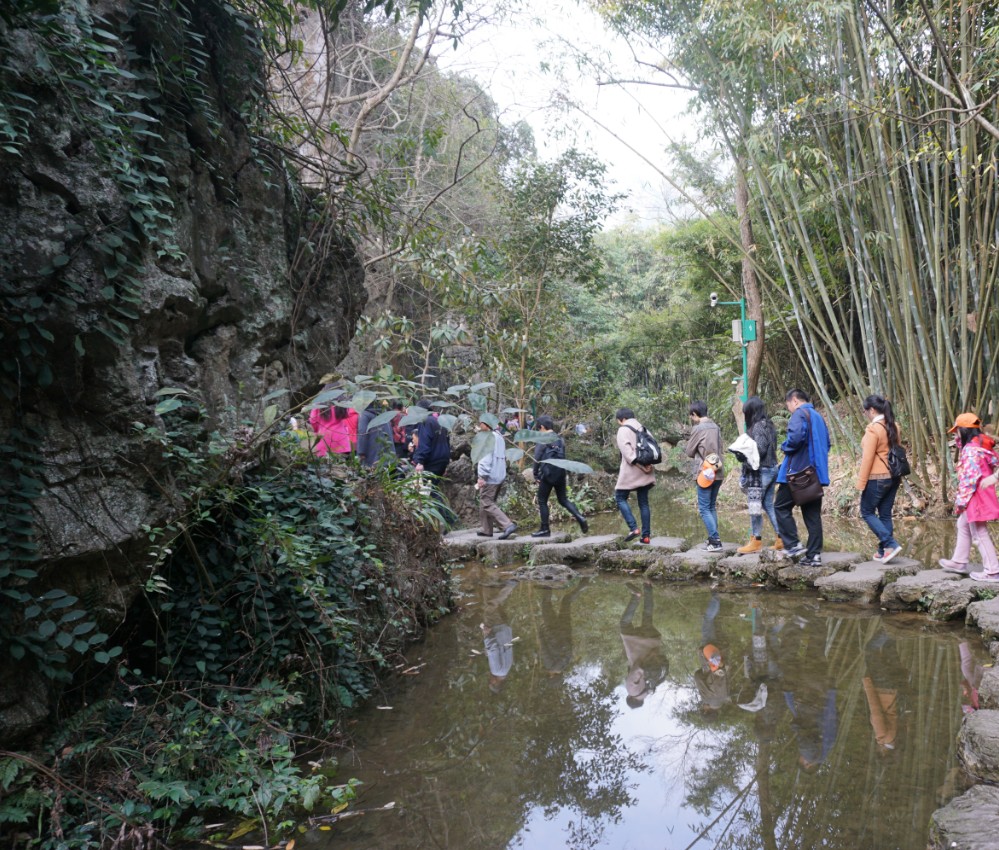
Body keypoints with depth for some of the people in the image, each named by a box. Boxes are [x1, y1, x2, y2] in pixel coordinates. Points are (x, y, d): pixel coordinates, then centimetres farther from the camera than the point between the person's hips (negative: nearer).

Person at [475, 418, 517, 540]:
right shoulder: (499, 436, 16)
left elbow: (486, 458, -19)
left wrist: (482, 476, -19)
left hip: (490, 476, -10)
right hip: (501, 475, 10)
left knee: (487, 503, -8)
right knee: (485, 502, 17)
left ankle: (508, 525, -19)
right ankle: (486, 529, 19)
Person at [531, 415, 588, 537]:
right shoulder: (560, 439, 11)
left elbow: (537, 459, -9)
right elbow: (563, 457, 13)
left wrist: (536, 475, 1)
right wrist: (563, 474, 18)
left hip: (548, 474, -6)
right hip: (561, 473, 6)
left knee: (542, 501, 5)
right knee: (563, 499, 14)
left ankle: (544, 529, 6)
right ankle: (580, 517, -6)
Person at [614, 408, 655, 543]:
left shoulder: (623, 430, -5)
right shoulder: (642, 428, 15)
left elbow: (627, 452, -16)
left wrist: (640, 466, -17)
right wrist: (648, 464, -2)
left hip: (631, 471, -6)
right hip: (646, 473, 6)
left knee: (620, 498, 5)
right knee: (644, 502, 10)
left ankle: (633, 528, -9)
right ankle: (646, 535, 8)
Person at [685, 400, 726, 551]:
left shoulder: (698, 428, -12)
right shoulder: (716, 427, 8)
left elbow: (689, 452, -4)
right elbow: (721, 449, 16)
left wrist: (687, 446, 17)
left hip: (705, 473, -7)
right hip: (718, 472, 7)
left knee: (704, 508, -3)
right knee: (712, 506, 15)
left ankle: (716, 541, -8)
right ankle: (713, 539, 16)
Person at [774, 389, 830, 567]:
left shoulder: (799, 414, -9)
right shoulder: (818, 416, 19)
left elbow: (796, 437, -26)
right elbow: (826, 443, 24)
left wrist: (785, 447, -8)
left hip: (797, 471, -8)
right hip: (817, 473, 8)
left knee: (781, 506, 3)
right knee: (813, 514, 8)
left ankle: (793, 545, -5)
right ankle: (814, 554, 8)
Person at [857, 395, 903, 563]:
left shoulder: (873, 429, -17)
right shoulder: (893, 427, 8)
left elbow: (868, 458, -17)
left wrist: (861, 482, -12)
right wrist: (897, 475, 22)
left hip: (877, 478, -8)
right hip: (893, 477, 8)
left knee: (867, 512, 5)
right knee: (885, 514, 12)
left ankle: (890, 544, -7)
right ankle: (884, 552, 15)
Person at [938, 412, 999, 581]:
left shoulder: (971, 449, -20)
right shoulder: (981, 444, 9)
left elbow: (970, 477, -23)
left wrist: (962, 499, -18)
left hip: (975, 496, -10)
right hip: (980, 496, 10)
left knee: (979, 534, -3)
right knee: (963, 525, 21)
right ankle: (959, 562, 30)